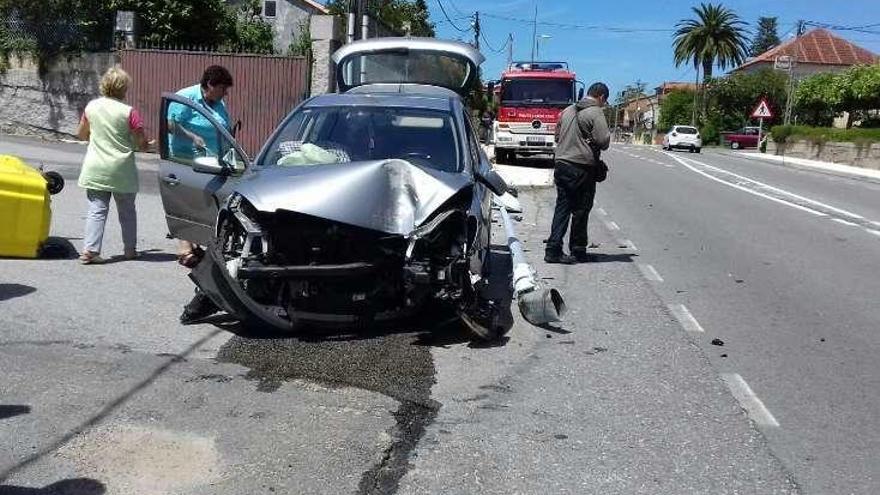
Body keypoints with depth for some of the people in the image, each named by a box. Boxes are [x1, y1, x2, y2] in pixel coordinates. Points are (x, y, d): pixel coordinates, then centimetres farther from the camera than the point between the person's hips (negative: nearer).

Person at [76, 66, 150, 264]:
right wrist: (146, 144, 12)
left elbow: (81, 134, 15)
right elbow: (142, 144, -11)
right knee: (127, 211, 13)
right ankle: (130, 249, 22)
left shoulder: (91, 106, 1)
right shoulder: (129, 112, -13)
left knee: (97, 210, 5)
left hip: (95, 170, 3)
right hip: (122, 171, -3)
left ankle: (90, 249, -5)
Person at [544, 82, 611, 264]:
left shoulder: (568, 110, 15)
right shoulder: (596, 113, -9)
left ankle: (553, 249, 1)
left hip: (561, 165, 7)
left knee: (562, 207, 8)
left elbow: (557, 136, 21)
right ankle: (578, 251, 13)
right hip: (582, 168, -6)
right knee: (581, 211, 4)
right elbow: (603, 141, -15)